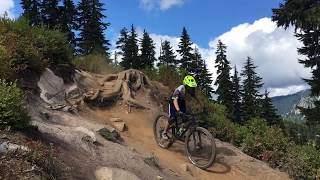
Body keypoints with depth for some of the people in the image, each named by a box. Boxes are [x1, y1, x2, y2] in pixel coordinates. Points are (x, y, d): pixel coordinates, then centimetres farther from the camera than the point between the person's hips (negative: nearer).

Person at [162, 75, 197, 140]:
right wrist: (178, 111, -61)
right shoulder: (179, 90, -37)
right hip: (173, 102, -5)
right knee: (172, 118, -13)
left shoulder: (191, 89, -20)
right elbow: (175, 100, -48)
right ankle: (164, 133, 6)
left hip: (182, 102, 6)